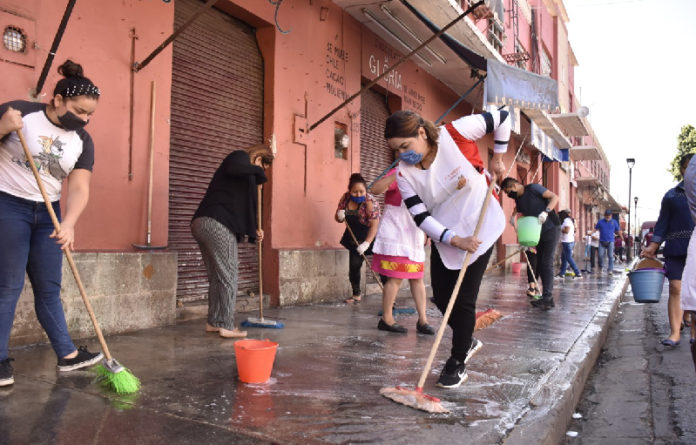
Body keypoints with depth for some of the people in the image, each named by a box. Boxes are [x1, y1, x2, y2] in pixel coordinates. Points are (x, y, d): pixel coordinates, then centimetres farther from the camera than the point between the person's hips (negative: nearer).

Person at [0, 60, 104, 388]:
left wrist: (68, 224, -21)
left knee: (49, 287, 8)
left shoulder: (82, 141, 2)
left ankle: (67, 355, 14)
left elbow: (79, 188, -5)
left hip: (48, 213, 5)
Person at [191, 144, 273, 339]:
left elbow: (241, 205, 32)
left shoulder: (246, 173, 29)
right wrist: (257, 171, -7)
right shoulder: (240, 156, 3)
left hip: (201, 224, 10)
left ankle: (213, 322, 22)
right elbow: (233, 167, -23)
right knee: (229, 276, -3)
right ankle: (226, 326, 1)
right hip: (217, 224, -10)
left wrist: (254, 229, 28)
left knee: (216, 276, 15)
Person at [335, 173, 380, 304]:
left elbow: (374, 225, -31)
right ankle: (356, 295, 23)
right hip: (354, 238, 6)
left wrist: (366, 243, -39)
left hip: (371, 237, -6)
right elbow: (338, 218, 3)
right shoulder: (345, 198, -7)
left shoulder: (370, 202, -25)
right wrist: (339, 216, -22)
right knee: (354, 266, 8)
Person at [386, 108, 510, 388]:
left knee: (464, 300, -4)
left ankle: (458, 362, 16)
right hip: (443, 236, 4)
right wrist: (455, 240, -23)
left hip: (480, 229, -4)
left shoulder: (455, 134, -20)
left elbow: (501, 118, -7)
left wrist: (497, 158, -4)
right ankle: (467, 342, 36)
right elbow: (421, 217, -13)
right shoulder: (404, 174, -12)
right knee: (442, 298, 6)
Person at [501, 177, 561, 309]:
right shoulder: (518, 200, 11)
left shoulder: (533, 188, -11)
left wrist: (546, 212, -28)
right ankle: (547, 299, 11)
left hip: (551, 229, -8)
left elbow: (554, 197, -13)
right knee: (540, 264, 6)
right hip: (540, 233, 8)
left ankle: (547, 297, -15)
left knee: (547, 262, -14)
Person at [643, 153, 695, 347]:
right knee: (675, 288, -5)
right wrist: (653, 246, 1)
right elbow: (663, 222, 10)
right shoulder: (671, 195, 13)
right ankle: (674, 332, -3)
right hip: (677, 249, 1)